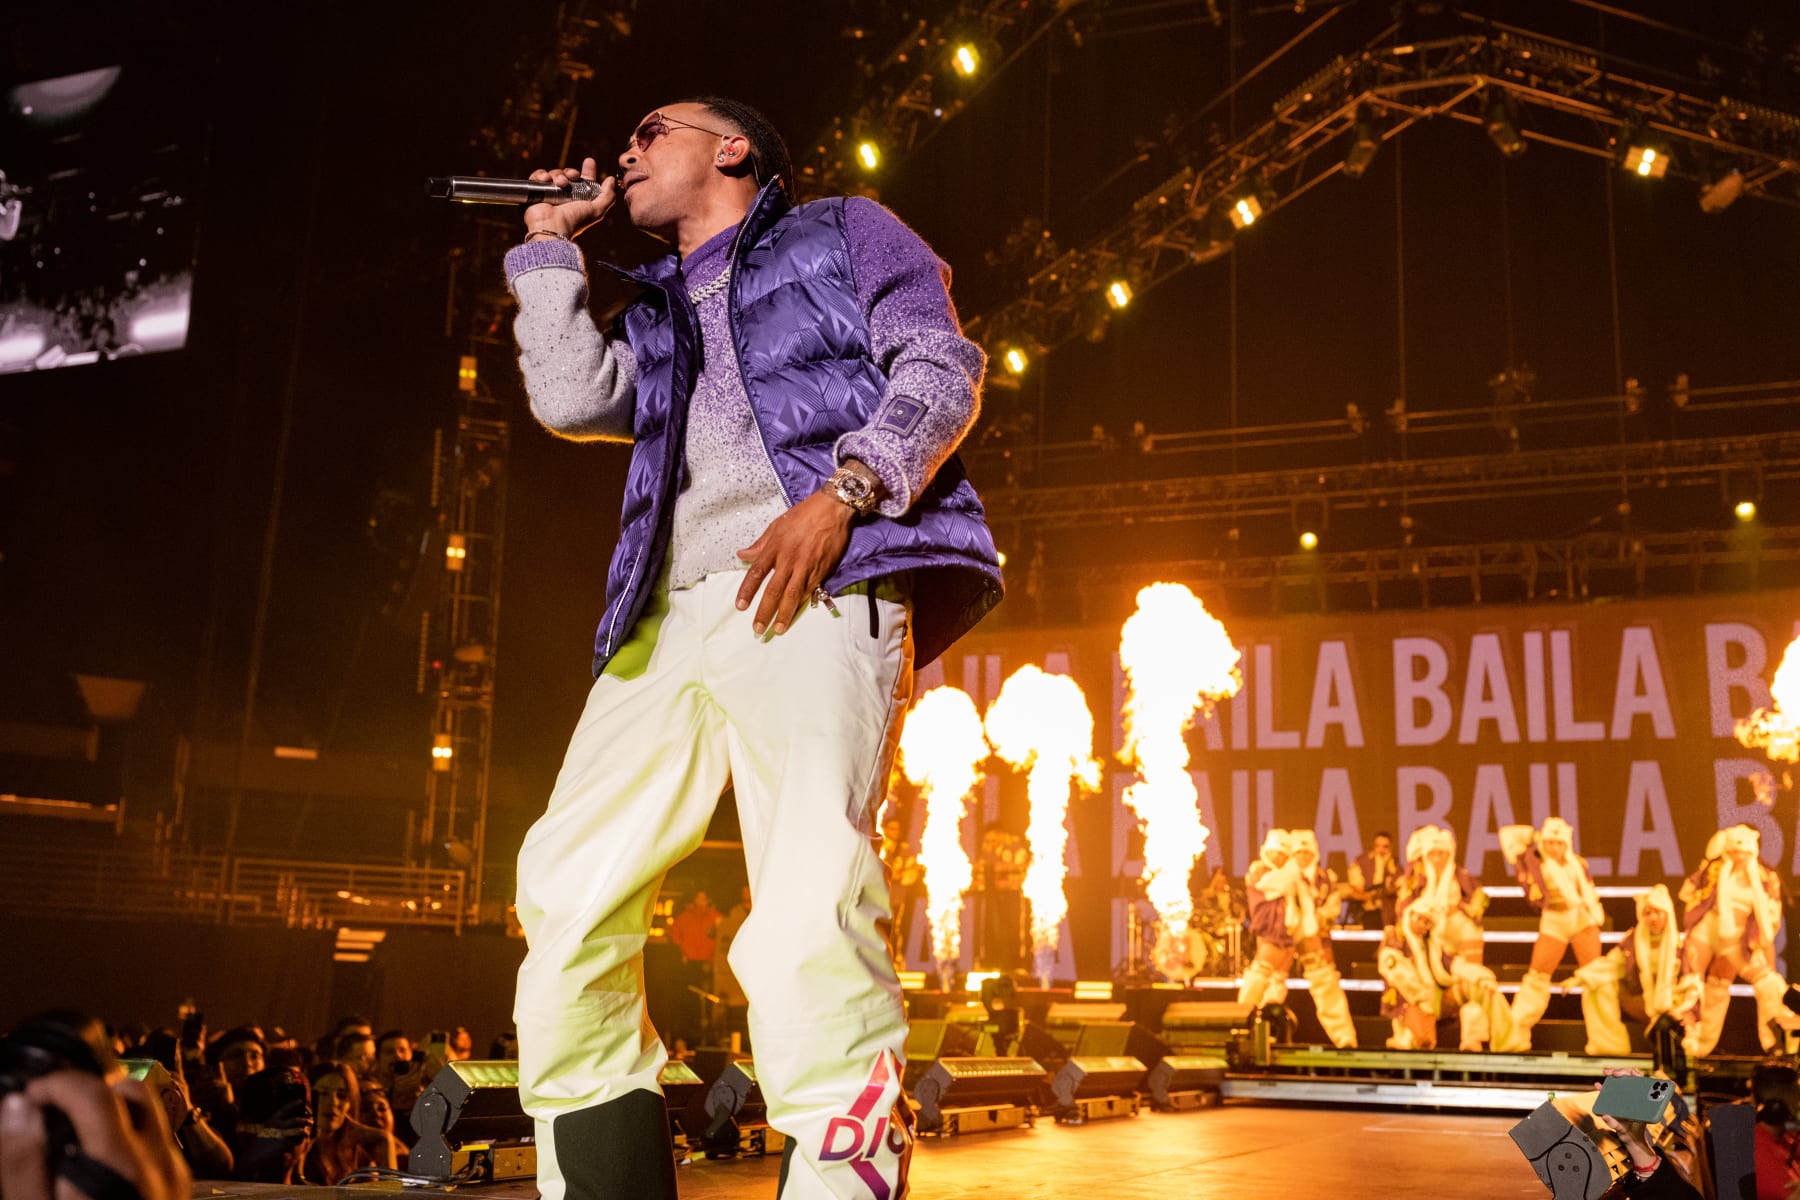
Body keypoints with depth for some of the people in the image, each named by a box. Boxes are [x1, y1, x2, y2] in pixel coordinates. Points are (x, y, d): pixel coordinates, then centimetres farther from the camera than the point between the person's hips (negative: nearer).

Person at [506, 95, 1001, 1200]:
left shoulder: (842, 231, 22)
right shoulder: (657, 315, 36)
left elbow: (943, 364, 5)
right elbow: (573, 397, 16)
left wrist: (839, 492, -11)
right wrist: (551, 248, 27)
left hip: (821, 589, -6)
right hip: (673, 615, 6)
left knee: (807, 912, -25)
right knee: (567, 892, -6)